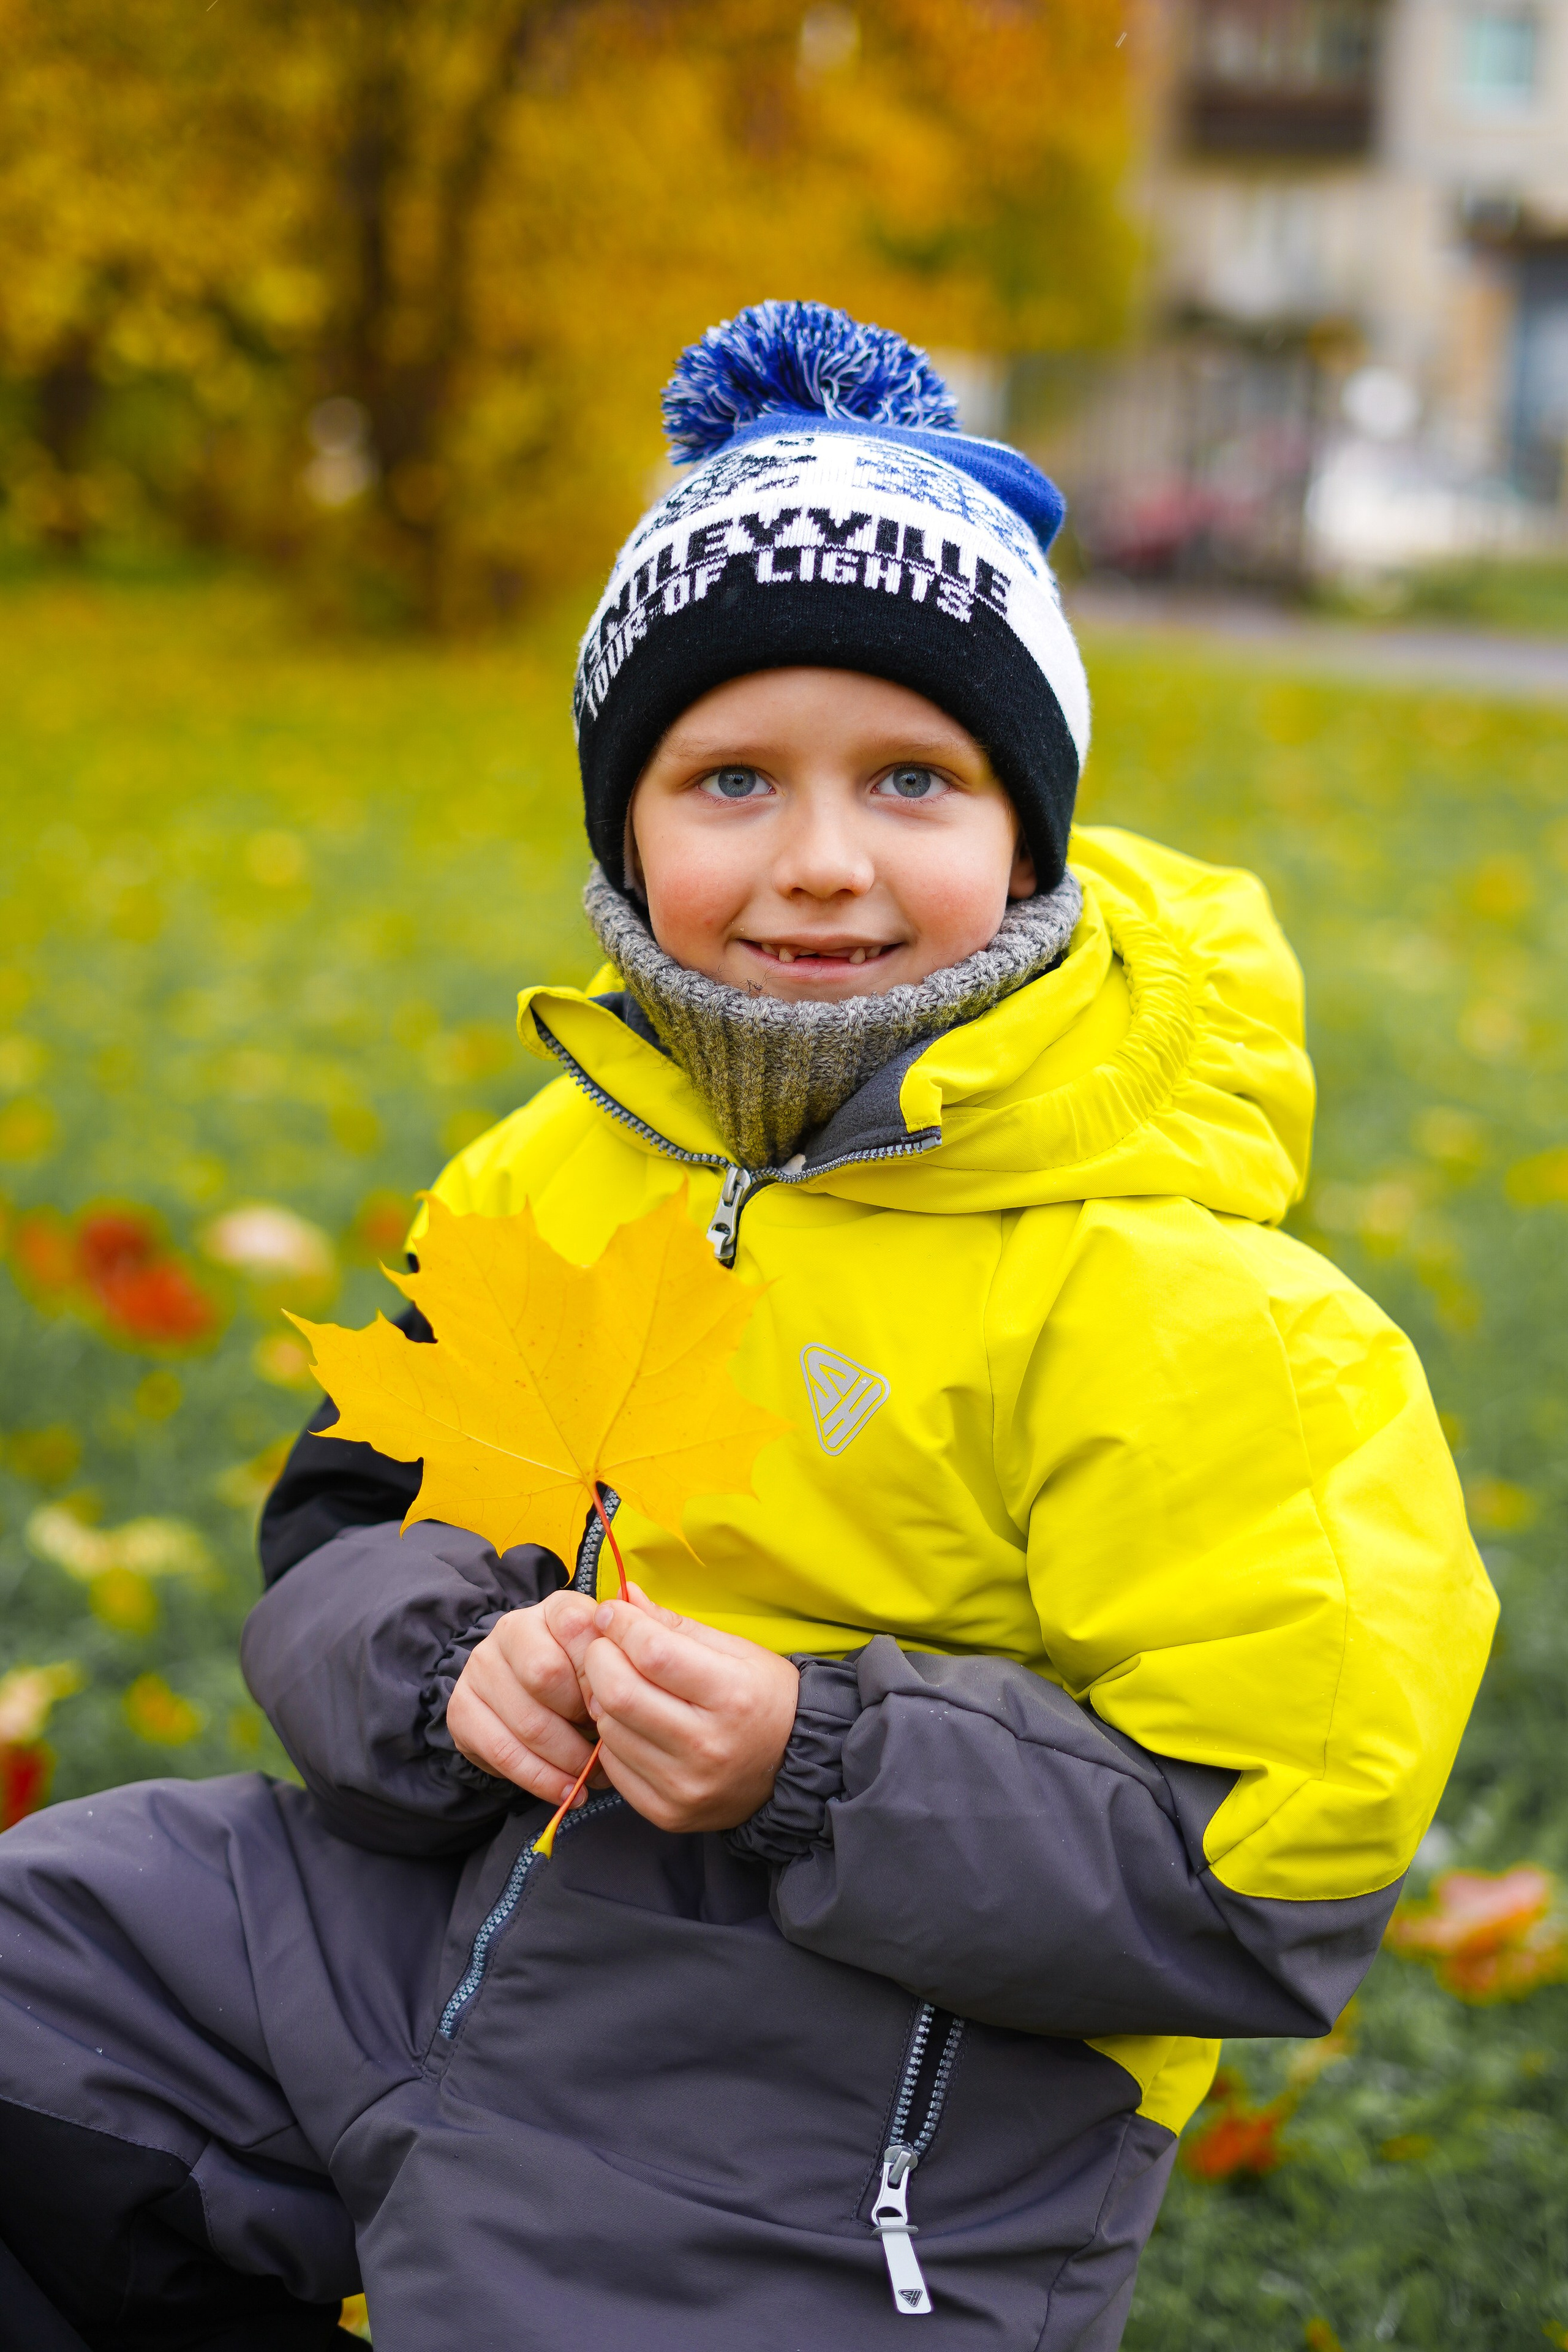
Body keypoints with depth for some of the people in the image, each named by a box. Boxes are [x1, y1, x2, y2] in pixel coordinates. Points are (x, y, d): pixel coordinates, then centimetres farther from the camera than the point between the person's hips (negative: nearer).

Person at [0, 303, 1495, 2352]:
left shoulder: (1177, 1312, -18)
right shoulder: (555, 1169, 3)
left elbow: (1266, 1880, -19)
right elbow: (349, 1518, 12)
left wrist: (822, 1762, -28)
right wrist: (451, 1663, -12)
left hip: (848, 2148, -6)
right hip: (461, 1910, 6)